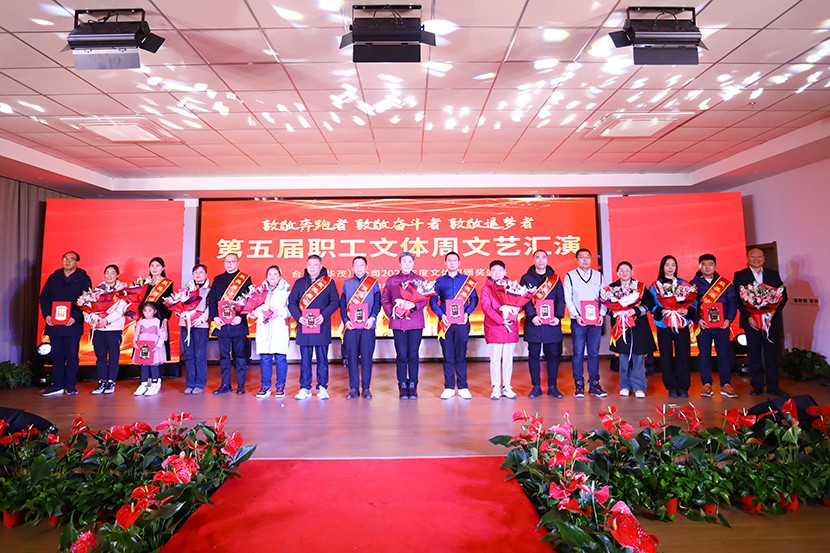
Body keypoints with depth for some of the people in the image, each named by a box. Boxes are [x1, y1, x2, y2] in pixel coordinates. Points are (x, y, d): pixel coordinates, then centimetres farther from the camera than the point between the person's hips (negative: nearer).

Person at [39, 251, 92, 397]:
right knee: (56, 355, 7)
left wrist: (75, 317, -16)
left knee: (72, 355, 1)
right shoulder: (53, 277, 13)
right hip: (54, 324, 4)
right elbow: (44, 297, 10)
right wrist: (46, 315, -5)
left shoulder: (84, 279, 2)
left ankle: (70, 386, 9)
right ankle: (57, 386, 14)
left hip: (73, 324, -3)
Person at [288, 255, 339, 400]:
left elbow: (335, 301, -1)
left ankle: (322, 388, 13)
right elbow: (291, 302, 7)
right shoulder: (299, 282, 12)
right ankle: (305, 388, 15)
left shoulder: (328, 282, 5)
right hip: (304, 325, 2)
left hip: (322, 327, -2)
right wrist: (298, 316, -10)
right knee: (305, 359, 6)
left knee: (322, 358, 4)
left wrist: (324, 315, -16)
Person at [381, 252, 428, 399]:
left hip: (415, 322, 0)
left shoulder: (419, 280, 10)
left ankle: (413, 386, 12)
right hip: (398, 322, 0)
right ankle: (402, 386, 12)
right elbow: (384, 299, 7)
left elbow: (424, 299, 2)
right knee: (401, 355, -1)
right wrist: (391, 311, -9)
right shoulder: (391, 280, 12)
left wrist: (414, 305, -17)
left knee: (413, 355, 0)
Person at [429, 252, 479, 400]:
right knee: (448, 356, 4)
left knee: (461, 356, 3)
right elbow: (433, 301, 6)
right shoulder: (439, 281, 9)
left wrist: (467, 313, -8)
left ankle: (463, 387, 11)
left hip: (462, 322, 0)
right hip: (445, 323, 0)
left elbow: (474, 299, 6)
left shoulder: (468, 280, 9)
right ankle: (449, 387, 12)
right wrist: (441, 315, -8)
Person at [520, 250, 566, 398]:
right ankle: (536, 387, 13)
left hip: (552, 323, 1)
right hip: (533, 323, -1)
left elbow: (561, 299, 6)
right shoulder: (526, 278, 6)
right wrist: (532, 316, -15)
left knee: (553, 355, 4)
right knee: (534, 355, 4)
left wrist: (558, 316, -8)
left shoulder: (555, 278, 11)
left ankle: (552, 387, 15)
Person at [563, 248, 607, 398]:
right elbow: (567, 298, -1)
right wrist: (576, 315, -11)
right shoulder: (570, 276, 4)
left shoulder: (598, 275, 12)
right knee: (578, 353, 0)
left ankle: (594, 385, 12)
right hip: (578, 320, -2)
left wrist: (602, 314, -4)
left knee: (594, 352, 5)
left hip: (596, 320, 2)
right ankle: (579, 385, 7)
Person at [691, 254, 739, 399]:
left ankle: (726, 385, 9)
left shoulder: (726, 284, 8)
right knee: (704, 354, 2)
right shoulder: (693, 284, 4)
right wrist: (697, 320, -14)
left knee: (724, 354, 2)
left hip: (722, 325, 1)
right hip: (703, 325, -1)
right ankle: (707, 385, 9)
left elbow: (732, 302, 3)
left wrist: (728, 319, -10)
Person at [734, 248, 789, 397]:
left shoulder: (773, 274, 11)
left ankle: (773, 386, 16)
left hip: (771, 319, 2)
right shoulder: (740, 276, 2)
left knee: (772, 354, 6)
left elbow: (783, 295, 6)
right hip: (751, 321, -2)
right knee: (754, 355, 4)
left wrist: (774, 311, -10)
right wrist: (748, 317, -13)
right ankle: (757, 386, 13)